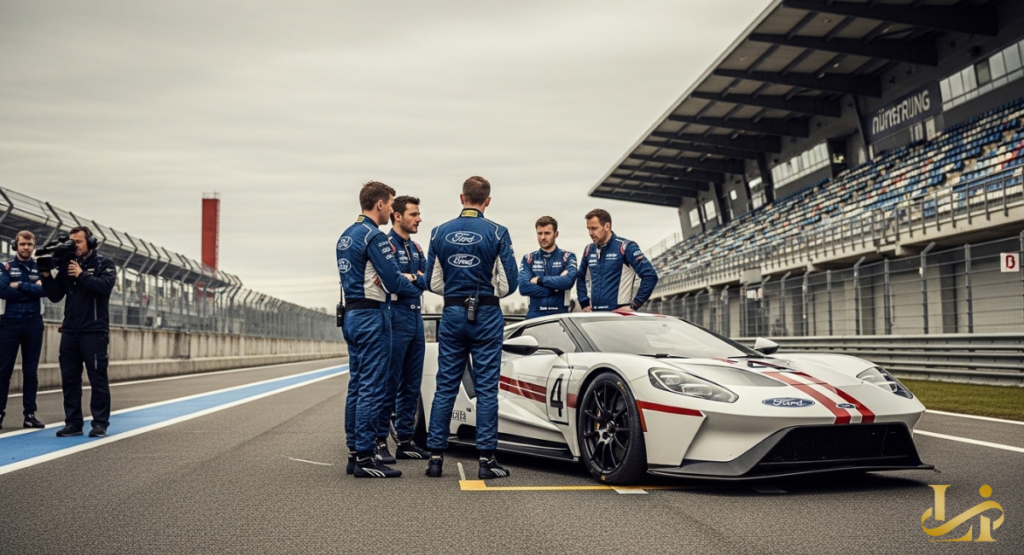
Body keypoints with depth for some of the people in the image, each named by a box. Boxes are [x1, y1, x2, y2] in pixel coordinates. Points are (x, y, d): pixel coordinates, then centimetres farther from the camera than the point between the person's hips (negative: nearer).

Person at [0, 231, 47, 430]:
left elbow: (44, 290, -7)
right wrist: (32, 289, -10)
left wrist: (20, 285, -11)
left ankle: (30, 414, 8)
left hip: (33, 324, 2)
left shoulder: (40, 268, 10)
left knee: (31, 371, 4)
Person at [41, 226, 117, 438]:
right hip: (70, 331, 5)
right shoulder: (67, 266, 12)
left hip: (94, 331, -5)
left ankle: (100, 423, 2)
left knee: (98, 378, -3)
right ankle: (73, 423, 13)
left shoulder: (104, 265, 2)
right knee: (69, 378, 6)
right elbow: (55, 296, 9)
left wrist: (81, 275, -16)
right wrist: (47, 276, -5)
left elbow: (104, 286, -17)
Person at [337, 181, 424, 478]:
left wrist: (401, 278, 12)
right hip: (372, 316, -9)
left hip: (352, 314, 10)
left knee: (357, 386, 12)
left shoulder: (346, 236, 15)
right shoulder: (374, 236, -14)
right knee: (372, 387, -6)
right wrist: (416, 287, 4)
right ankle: (365, 457, -5)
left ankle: (354, 453, 16)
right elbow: (393, 281, -15)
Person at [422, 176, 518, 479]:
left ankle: (436, 456, 10)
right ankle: (486, 459, 1)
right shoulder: (497, 233, -6)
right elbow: (508, 282, -6)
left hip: (452, 314, 3)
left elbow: (433, 282, 4)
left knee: (445, 386, 8)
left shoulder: (440, 232, 2)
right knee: (486, 387, 1)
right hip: (486, 316, -3)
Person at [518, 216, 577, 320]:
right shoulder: (528, 259, 9)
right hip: (535, 314, 1)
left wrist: (540, 280, -7)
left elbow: (569, 280, -15)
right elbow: (523, 287, -6)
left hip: (560, 313, -1)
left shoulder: (567, 257, 5)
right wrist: (555, 287, -10)